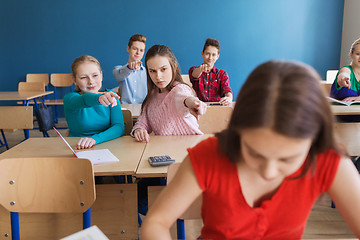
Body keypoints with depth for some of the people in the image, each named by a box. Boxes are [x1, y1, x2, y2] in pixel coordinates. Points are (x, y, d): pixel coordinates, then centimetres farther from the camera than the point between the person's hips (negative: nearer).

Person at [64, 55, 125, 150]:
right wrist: (98, 98, -50)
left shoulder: (110, 95, 3)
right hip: (77, 149, -2)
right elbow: (85, 100, -29)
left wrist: (95, 138, -25)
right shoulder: (69, 98, -5)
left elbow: (119, 127, -9)